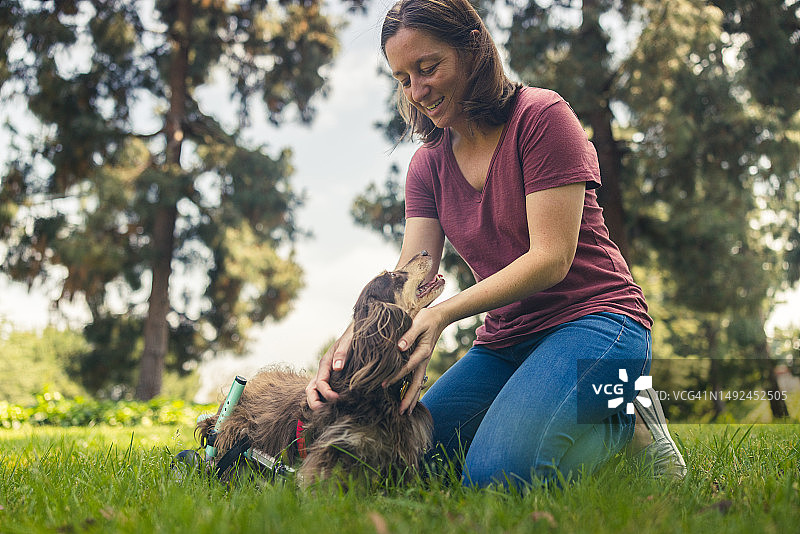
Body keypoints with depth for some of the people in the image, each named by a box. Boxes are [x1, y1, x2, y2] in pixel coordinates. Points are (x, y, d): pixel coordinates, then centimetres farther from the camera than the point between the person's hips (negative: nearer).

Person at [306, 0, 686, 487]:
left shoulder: (541, 115, -10)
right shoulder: (429, 164, 10)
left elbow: (551, 259, -17)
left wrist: (443, 314, -29)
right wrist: (354, 339, -24)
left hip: (593, 318, -7)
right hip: (506, 340, 8)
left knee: (498, 471, -30)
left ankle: (627, 424, -1)